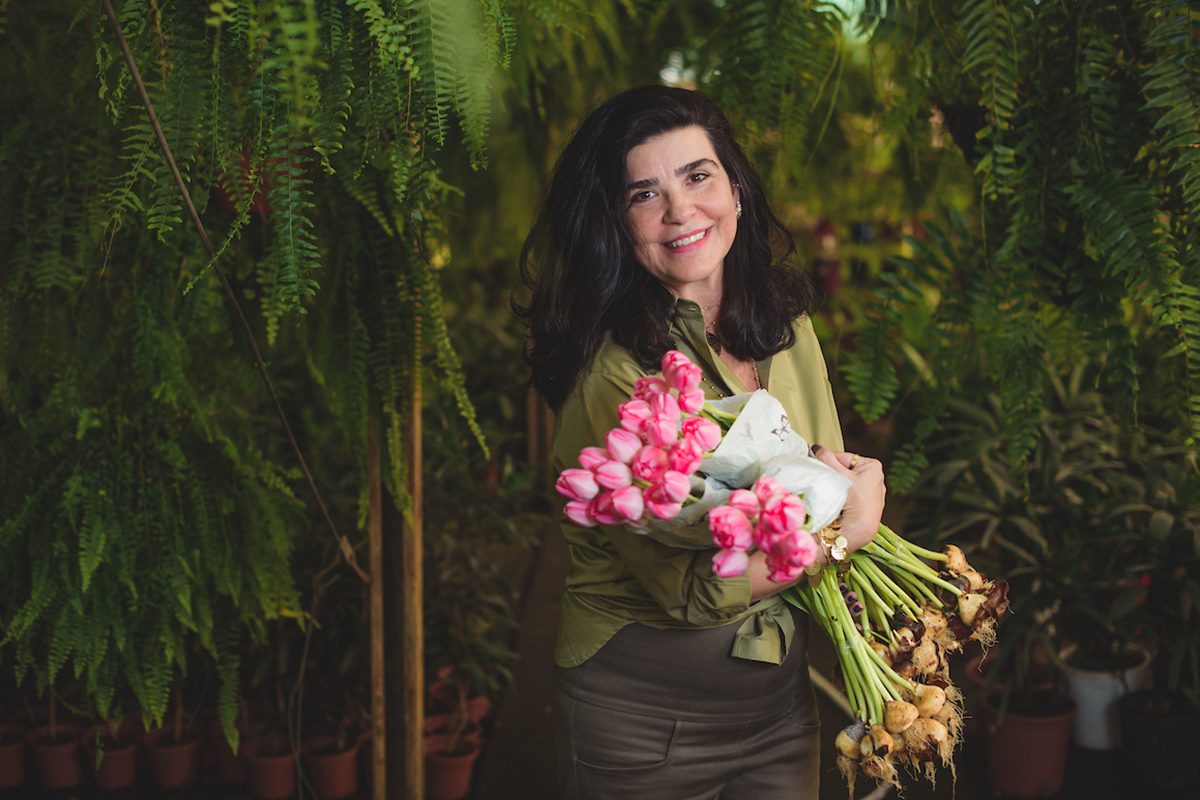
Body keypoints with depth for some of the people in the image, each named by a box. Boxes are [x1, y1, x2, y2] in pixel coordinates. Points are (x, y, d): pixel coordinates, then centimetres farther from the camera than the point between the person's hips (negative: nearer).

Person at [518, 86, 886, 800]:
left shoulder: (786, 320, 0)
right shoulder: (612, 370, -21)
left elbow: (845, 478, 10)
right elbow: (687, 587, -24)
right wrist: (843, 527, -19)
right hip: (643, 719, -5)